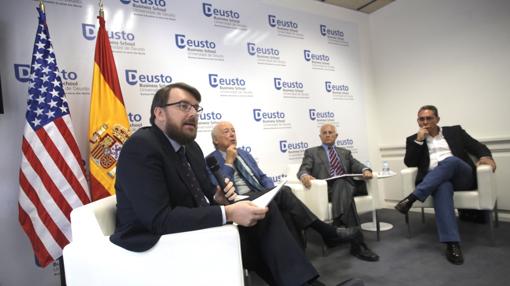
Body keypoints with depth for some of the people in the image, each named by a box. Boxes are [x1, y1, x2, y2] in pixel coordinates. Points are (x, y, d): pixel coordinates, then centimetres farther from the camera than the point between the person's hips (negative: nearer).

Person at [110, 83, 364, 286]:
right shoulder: (140, 147, -19)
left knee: (265, 212, -9)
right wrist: (228, 213, -28)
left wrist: (219, 196, -10)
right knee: (261, 225, -20)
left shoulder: (191, 147, 7)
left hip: (195, 230, 8)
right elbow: (160, 219, -27)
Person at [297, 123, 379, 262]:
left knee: (341, 183, -33)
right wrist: (304, 175, -24)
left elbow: (356, 165, 13)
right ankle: (358, 244, -37)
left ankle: (339, 225, -43)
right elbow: (303, 169, 1)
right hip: (325, 189, -3)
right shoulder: (311, 152, 17)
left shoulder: (345, 152, 28)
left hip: (345, 186, 3)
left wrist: (365, 170, -12)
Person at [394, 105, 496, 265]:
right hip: (435, 180, 0)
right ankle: (452, 243, -42)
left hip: (462, 176, 1)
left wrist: (485, 156, -12)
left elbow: (478, 147, 12)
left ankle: (412, 198, -38)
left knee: (450, 160, -34)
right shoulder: (414, 139, 17)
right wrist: (419, 140, -3)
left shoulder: (455, 131, 19)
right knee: (442, 187, -37)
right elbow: (409, 163, 6)